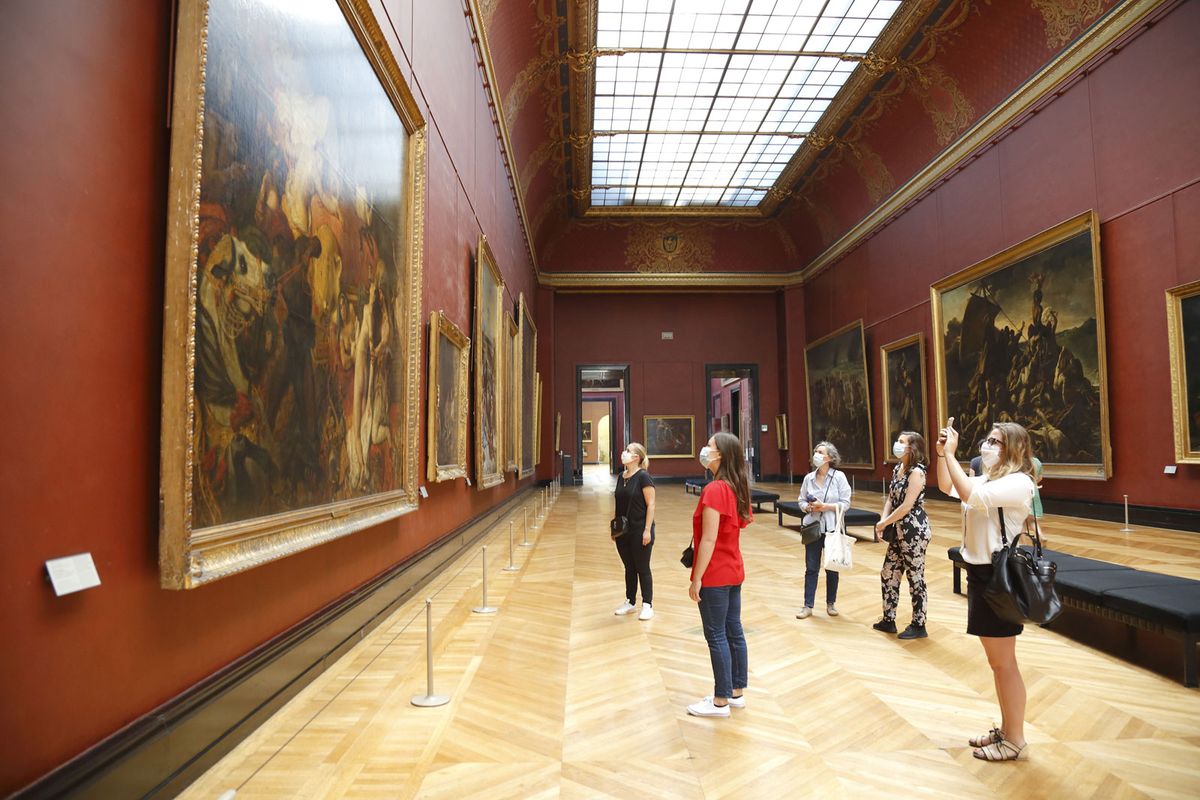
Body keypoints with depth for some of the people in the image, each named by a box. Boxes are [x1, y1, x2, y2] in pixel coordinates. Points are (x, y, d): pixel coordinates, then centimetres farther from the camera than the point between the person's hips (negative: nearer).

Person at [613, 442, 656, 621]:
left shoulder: (643, 477, -12)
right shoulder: (621, 477, 7)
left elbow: (651, 505, -14)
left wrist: (647, 530, -17)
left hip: (640, 531, -6)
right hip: (623, 531, 6)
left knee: (642, 569, 4)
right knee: (629, 568, 16)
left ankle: (647, 606, 16)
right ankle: (630, 603, 28)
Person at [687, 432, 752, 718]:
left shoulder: (714, 490, -21)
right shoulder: (736, 488, 6)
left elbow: (709, 539, -22)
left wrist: (697, 578, -18)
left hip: (715, 575, -9)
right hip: (733, 572, 9)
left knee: (717, 637, 1)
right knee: (734, 632, 16)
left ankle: (721, 702, 12)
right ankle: (736, 692, 27)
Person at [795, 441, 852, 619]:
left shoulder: (839, 477, -7)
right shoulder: (809, 478, 1)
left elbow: (845, 503, -9)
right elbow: (801, 501, 6)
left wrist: (826, 506, -20)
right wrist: (809, 507, -15)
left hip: (832, 528, -2)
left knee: (832, 568, 11)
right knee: (811, 568, 5)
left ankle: (831, 603, 28)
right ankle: (808, 606, 13)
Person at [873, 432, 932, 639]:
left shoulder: (916, 472, -17)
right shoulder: (897, 469, 8)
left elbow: (906, 507, -20)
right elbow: (890, 499, 10)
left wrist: (884, 523, -11)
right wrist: (883, 521, -6)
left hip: (915, 531, -9)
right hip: (900, 531, 9)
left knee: (915, 578, 3)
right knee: (888, 574, 14)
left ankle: (919, 626, 18)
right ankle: (888, 620, 27)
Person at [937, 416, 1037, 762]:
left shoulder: (1018, 482, -17)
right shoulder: (989, 479, 12)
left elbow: (971, 495, -30)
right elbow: (947, 488, 18)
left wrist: (950, 453, -24)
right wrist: (941, 453, 3)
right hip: (978, 572, 9)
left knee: (1004, 662, 3)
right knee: (996, 662, 18)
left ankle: (1015, 740, 18)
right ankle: (1006, 728, 32)